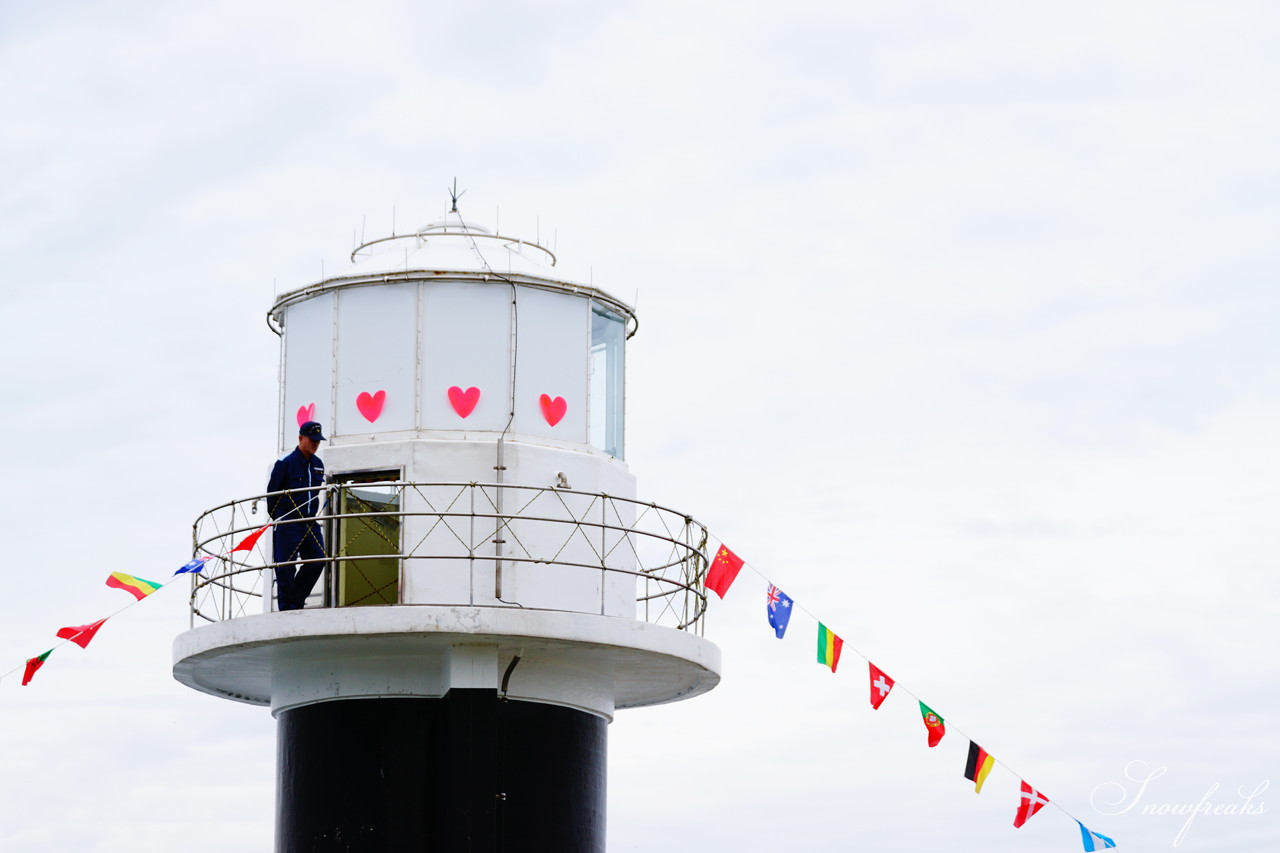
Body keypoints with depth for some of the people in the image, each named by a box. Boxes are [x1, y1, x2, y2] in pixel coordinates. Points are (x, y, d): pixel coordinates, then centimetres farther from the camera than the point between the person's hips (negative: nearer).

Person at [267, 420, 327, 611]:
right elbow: (272, 493, -2)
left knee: (318, 559, -5)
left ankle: (297, 598, 9)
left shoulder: (318, 465, 13)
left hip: (310, 522, 6)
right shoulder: (285, 463, -5)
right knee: (286, 566, -5)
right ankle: (288, 608, 0)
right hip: (288, 522, -6)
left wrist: (311, 516, 17)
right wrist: (278, 519, 2)